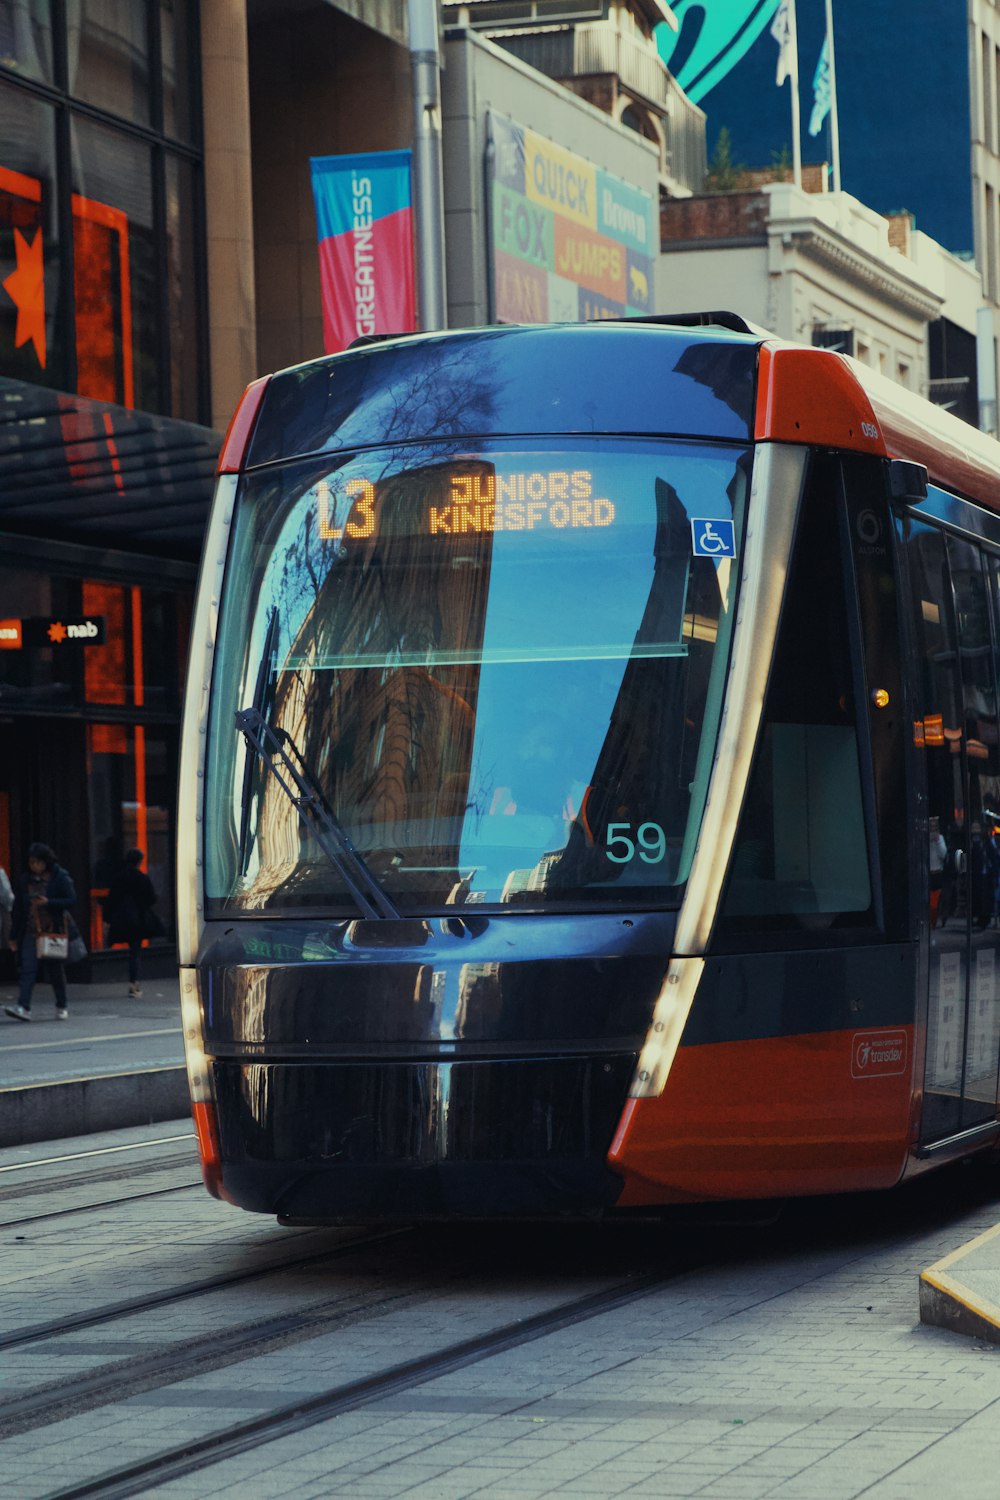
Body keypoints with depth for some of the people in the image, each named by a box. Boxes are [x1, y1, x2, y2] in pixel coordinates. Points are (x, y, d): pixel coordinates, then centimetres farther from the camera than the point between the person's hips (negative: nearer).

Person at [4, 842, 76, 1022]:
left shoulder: (60, 877, -2)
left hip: (53, 931, -3)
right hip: (31, 931, 3)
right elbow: (18, 909, 9)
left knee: (55, 968, 6)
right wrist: (14, 936, 8)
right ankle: (23, 1008, -18)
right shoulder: (25, 880, 8)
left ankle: (62, 1007, 20)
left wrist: (48, 902, -19)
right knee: (27, 968, -10)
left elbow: (71, 900, -6)